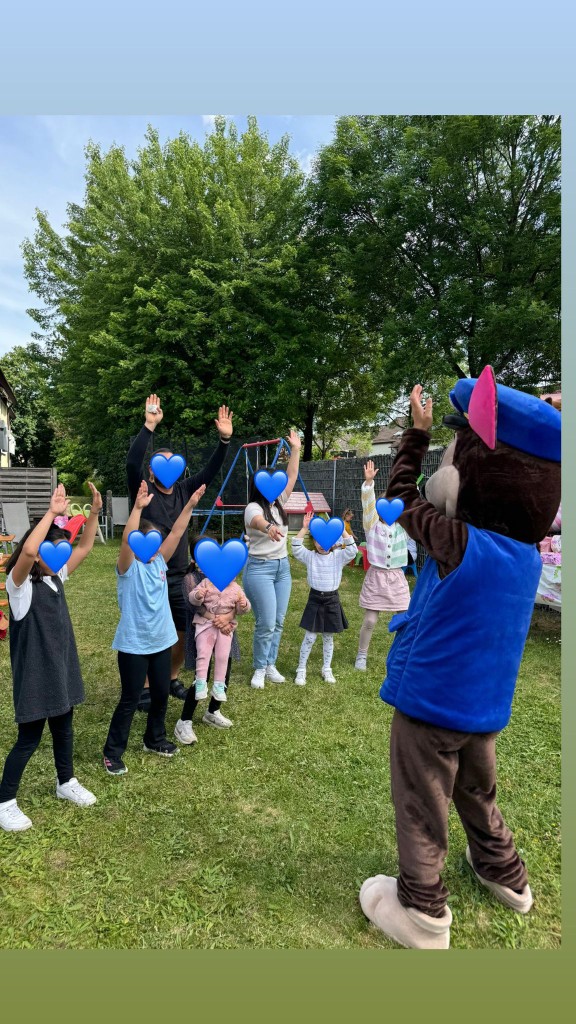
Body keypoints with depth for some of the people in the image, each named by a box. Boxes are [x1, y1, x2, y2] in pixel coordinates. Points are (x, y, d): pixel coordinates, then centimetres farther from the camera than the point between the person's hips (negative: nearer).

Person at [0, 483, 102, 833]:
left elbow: (85, 548, 5)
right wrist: (52, 512, -37)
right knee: (29, 738, 7)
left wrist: (94, 513, -7)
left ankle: (66, 783, 41)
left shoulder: (56, 578, 2)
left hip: (62, 668, 7)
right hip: (34, 675, -7)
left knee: (64, 728, 21)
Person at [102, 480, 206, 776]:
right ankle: (112, 752, 22)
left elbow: (176, 534, -5)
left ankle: (154, 740, 38)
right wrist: (138, 508, -43)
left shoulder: (159, 562, 2)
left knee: (161, 694, 17)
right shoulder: (129, 568, -14)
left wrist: (189, 506, -13)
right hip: (134, 644, -6)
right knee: (130, 700, 5)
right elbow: (126, 540, -32)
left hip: (161, 641, 6)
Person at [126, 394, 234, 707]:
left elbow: (211, 470, -1)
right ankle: (145, 687, 22)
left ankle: (172, 679, 32)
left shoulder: (183, 491, 5)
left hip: (179, 579, 5)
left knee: (183, 633, 11)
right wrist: (149, 426, -32)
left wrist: (224, 439, -13)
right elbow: (132, 463, -24)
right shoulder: (143, 492, -7)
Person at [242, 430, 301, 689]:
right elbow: (257, 521, -39)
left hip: (282, 567, 7)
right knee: (266, 623, -7)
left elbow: (292, 477, 10)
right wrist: (269, 528, -62)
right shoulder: (253, 507, -15)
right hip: (259, 569, -7)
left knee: (278, 622, 10)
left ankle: (270, 666, 23)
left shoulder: (279, 502, 8)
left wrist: (296, 449, 9)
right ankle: (259, 669, 11)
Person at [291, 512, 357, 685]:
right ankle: (301, 670, 14)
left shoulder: (338, 557, -1)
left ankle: (327, 669, 28)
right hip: (315, 599, -1)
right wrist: (305, 528, -23)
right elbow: (296, 548, -17)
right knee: (310, 637, 1)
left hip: (332, 600, 1)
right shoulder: (309, 556, -2)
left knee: (328, 637, 13)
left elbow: (352, 550, -18)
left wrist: (342, 531, -25)